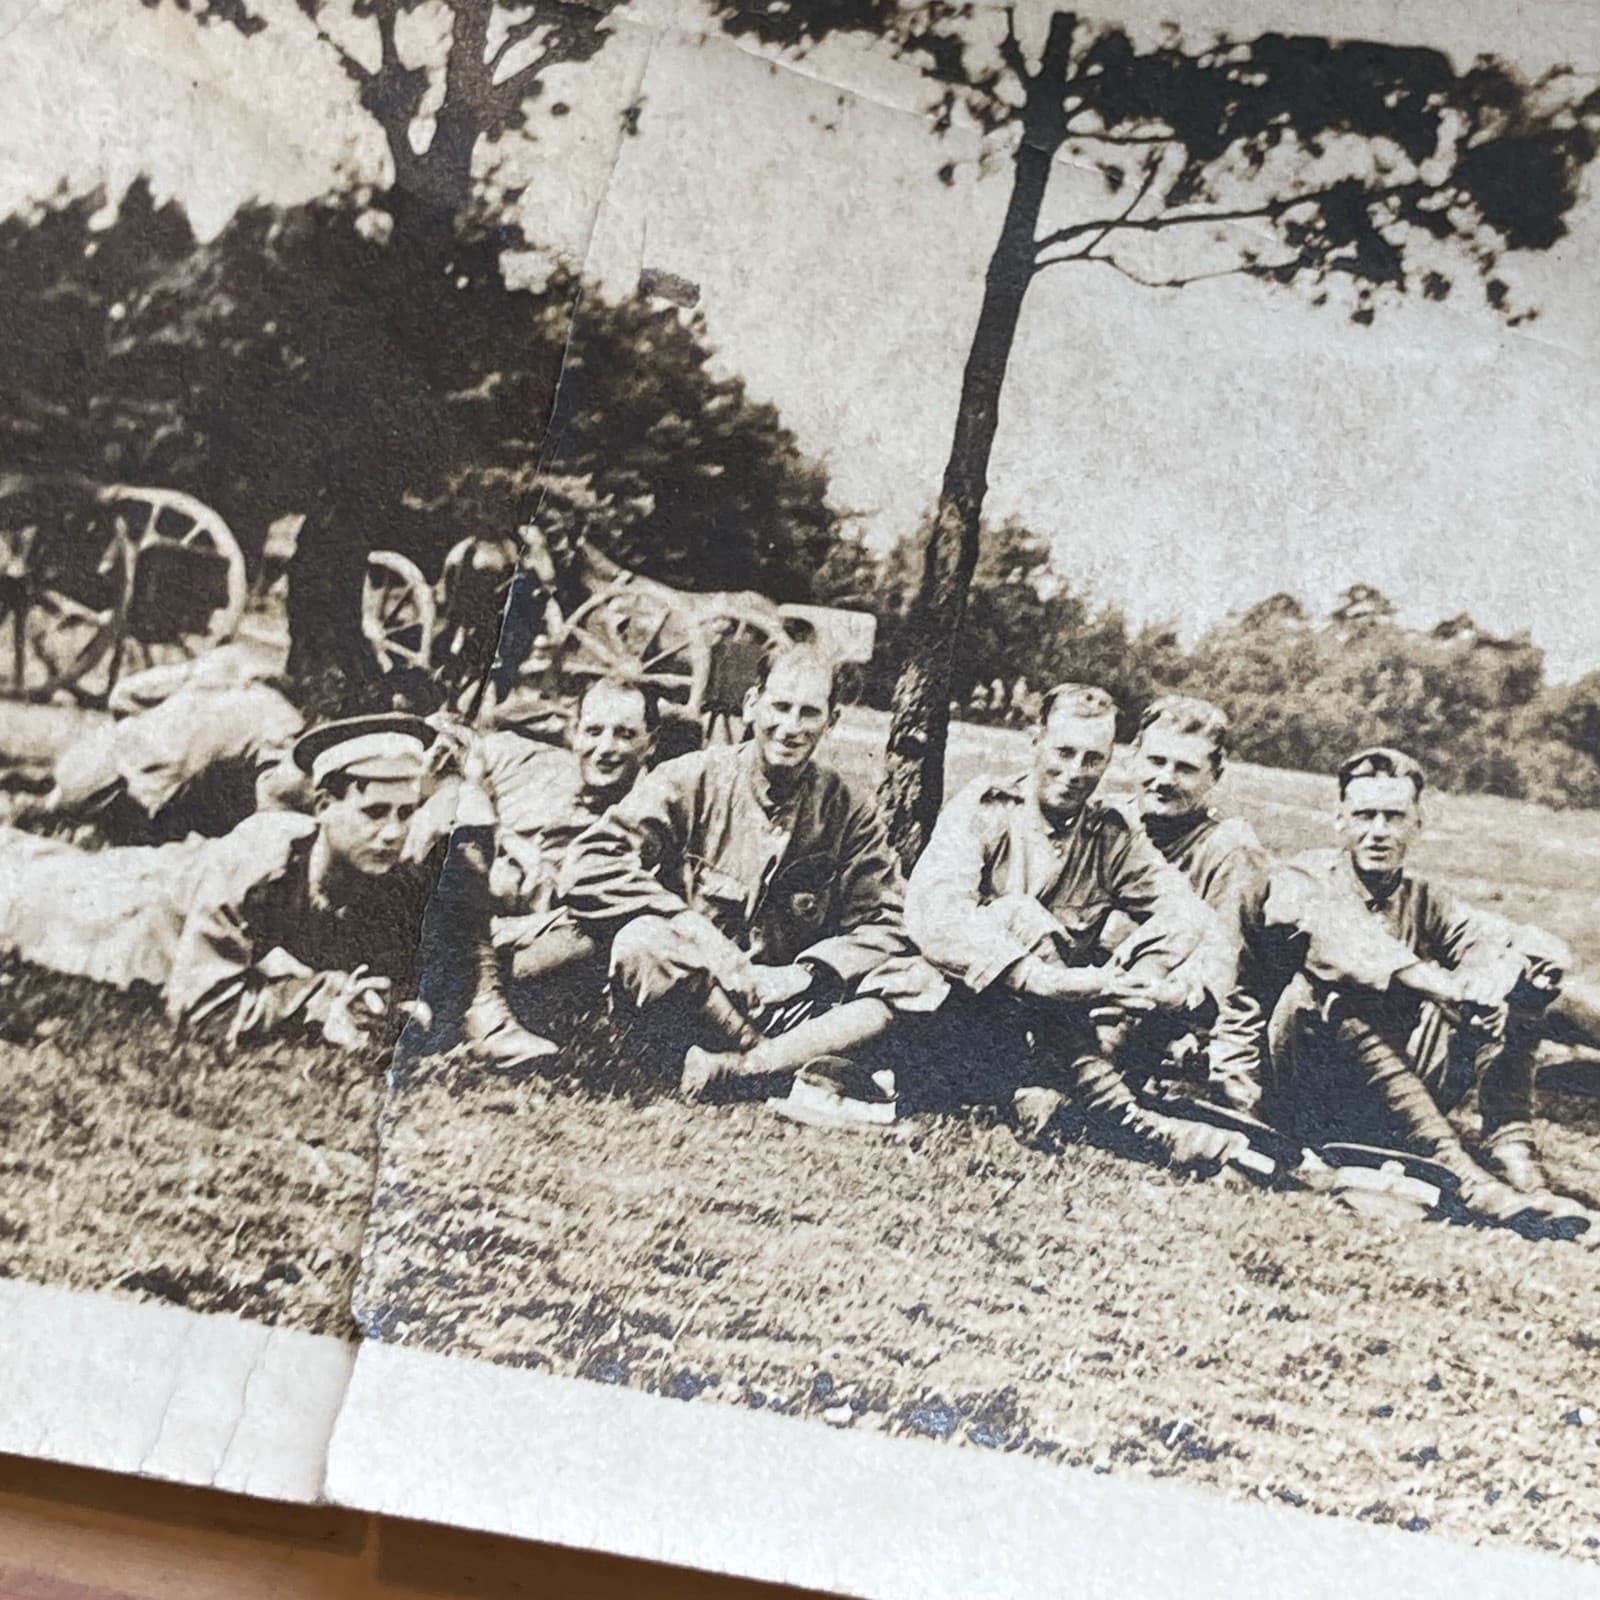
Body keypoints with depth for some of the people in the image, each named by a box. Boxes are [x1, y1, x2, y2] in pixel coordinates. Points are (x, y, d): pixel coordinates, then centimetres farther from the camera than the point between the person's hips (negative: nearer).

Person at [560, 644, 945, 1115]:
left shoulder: (848, 810, 4)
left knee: (919, 982, -19)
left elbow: (879, 925, 1)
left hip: (788, 1000, 3)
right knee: (643, 942, -34)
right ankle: (809, 1065, -26)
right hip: (688, 998, -3)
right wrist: (704, 941, -25)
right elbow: (590, 868, -16)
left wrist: (803, 975, -18)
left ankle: (724, 1067, -28)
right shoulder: (690, 781, -5)